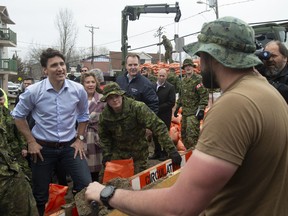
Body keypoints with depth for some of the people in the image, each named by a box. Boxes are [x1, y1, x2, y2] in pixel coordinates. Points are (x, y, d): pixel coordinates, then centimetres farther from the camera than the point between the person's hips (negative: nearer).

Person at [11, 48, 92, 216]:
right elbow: (18, 115, 2)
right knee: (41, 194, 12)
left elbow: (83, 115, 10)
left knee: (86, 185, -4)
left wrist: (80, 139, 5)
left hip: (69, 146, 1)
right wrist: (31, 141, -3)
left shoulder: (78, 90, -8)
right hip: (43, 147, -1)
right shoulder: (33, 91, -14)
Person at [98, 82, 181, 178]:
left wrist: (171, 150, -34)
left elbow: (158, 126, -28)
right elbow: (104, 136, 10)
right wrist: (106, 154, -2)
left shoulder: (137, 107, -24)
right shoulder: (104, 115, -9)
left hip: (139, 155, -2)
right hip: (117, 155, 3)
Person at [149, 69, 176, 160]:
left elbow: (171, 103, -11)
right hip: (155, 115, 4)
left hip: (165, 116, -4)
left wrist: (159, 108, -15)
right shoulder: (153, 86, 6)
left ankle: (165, 153, 16)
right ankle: (157, 152, 25)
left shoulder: (170, 87, -6)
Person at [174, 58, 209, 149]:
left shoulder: (198, 79, -10)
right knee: (184, 135, 15)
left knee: (192, 135, -12)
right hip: (185, 112, 8)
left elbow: (205, 95, -15)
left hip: (194, 113, -8)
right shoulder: (184, 80, 14)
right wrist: (177, 108, 21)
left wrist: (201, 110, -20)